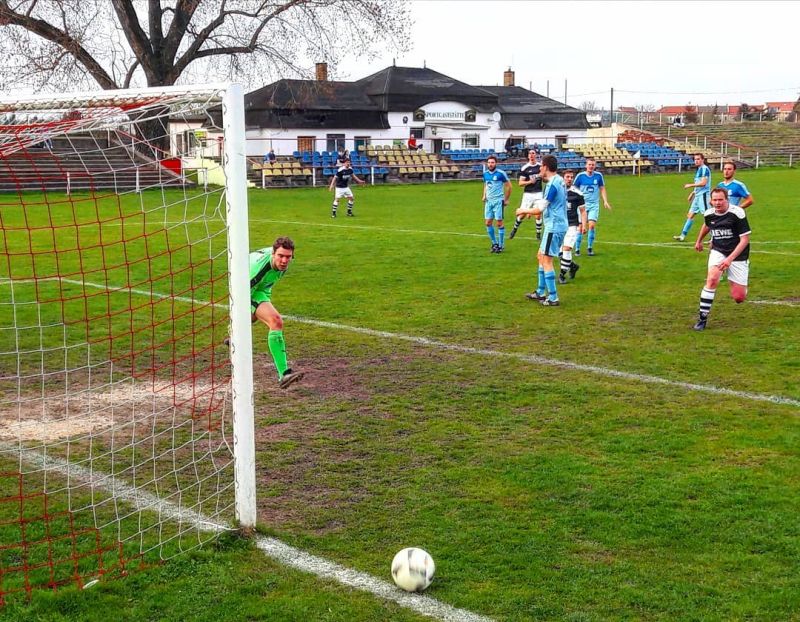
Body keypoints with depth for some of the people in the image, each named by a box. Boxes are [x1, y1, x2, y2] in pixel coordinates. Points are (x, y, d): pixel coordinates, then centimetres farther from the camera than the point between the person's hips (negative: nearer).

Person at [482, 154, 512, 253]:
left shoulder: (501, 173, -10)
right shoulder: (485, 174, 6)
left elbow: (508, 186, -4)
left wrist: (506, 199, -3)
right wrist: (484, 196, 7)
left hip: (498, 201, -6)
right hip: (489, 201, 6)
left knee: (499, 223, -2)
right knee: (488, 223, 5)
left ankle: (501, 245, 7)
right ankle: (494, 243, 20)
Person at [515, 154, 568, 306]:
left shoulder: (553, 184, -19)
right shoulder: (559, 181, 10)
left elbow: (540, 209, -17)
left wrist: (525, 210, -1)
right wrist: (531, 210, 15)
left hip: (554, 226, -10)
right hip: (556, 225, 10)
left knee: (546, 260, -7)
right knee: (541, 256, 17)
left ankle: (553, 298, -6)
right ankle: (540, 292, 25)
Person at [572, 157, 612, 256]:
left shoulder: (598, 176, 0)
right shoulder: (580, 176, -5)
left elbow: (602, 188, 12)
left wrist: (605, 201, 5)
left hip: (594, 205, 1)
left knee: (592, 225, -11)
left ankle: (590, 247, 5)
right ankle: (577, 249, 10)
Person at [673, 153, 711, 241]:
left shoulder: (704, 169, -13)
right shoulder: (699, 169, 17)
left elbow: (703, 183, -22)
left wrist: (690, 185, -15)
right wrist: (692, 193, 24)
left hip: (703, 195, -10)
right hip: (697, 195, 10)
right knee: (690, 214, 11)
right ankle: (683, 235, 15)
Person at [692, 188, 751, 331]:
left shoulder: (737, 213, -19)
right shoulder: (708, 214, -4)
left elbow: (745, 239, -17)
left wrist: (730, 259, -26)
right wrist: (699, 240, 37)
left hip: (737, 254, -2)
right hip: (718, 251, 2)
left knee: (739, 298, -5)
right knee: (712, 279, -28)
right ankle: (703, 318, -19)